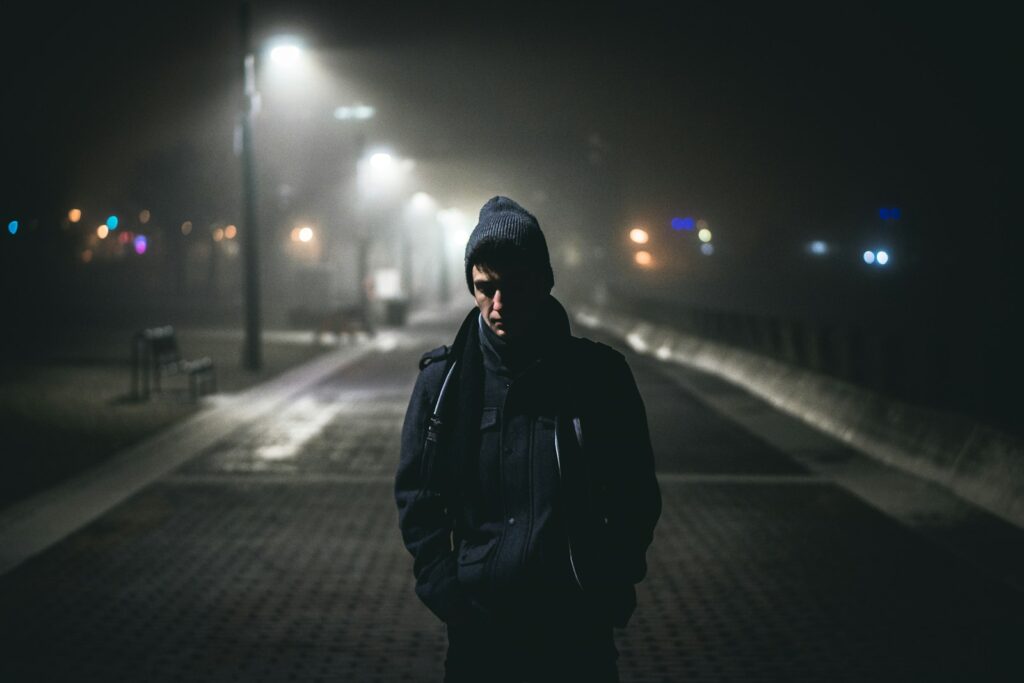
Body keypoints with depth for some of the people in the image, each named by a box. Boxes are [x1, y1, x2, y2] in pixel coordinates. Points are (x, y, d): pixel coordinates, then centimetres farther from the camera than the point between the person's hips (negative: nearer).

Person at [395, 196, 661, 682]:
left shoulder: (599, 374, -3)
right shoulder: (443, 379, -1)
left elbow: (636, 495, 3)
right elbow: (417, 497, 3)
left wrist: (612, 591, -3)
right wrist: (446, 593, -6)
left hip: (579, 625, 0)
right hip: (479, 626, 1)